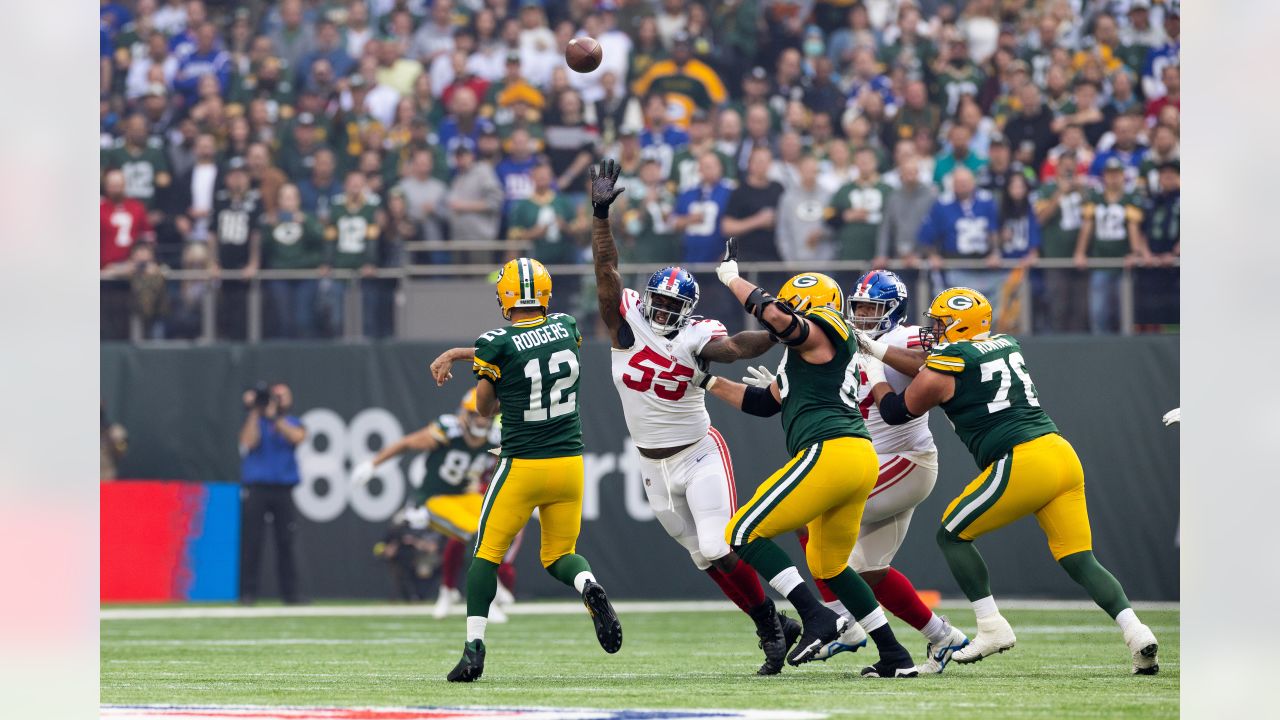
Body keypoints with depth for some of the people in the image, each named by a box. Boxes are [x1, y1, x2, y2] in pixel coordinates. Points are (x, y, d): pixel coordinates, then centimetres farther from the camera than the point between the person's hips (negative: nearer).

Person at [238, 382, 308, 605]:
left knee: (286, 542, -2)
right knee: (251, 542, -6)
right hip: (256, 488, -2)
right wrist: (254, 412, -9)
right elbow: (249, 441, -9)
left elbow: (297, 437, -8)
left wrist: (274, 417, -14)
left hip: (283, 491, 2)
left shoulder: (293, 423, 15)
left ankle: (290, 593, 1)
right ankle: (248, 592, -4)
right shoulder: (254, 421, 11)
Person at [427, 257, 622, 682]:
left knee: (487, 553, 9)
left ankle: (474, 647, 0)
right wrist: (458, 354, 18)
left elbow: (484, 408, 0)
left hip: (522, 465, -4)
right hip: (569, 462, 4)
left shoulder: (496, 345, -12)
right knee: (559, 556, 16)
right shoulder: (566, 329, 3)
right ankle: (589, 587, -18)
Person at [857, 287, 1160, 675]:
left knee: (952, 535, 11)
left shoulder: (946, 364, 1)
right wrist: (879, 350, 38)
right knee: (1079, 559, 4)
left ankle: (992, 627, 3)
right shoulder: (1006, 347, 21)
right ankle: (1135, 631, -15)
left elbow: (896, 412, 16)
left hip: (1021, 464, -7)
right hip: (1062, 454, 7)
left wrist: (875, 378, 35)